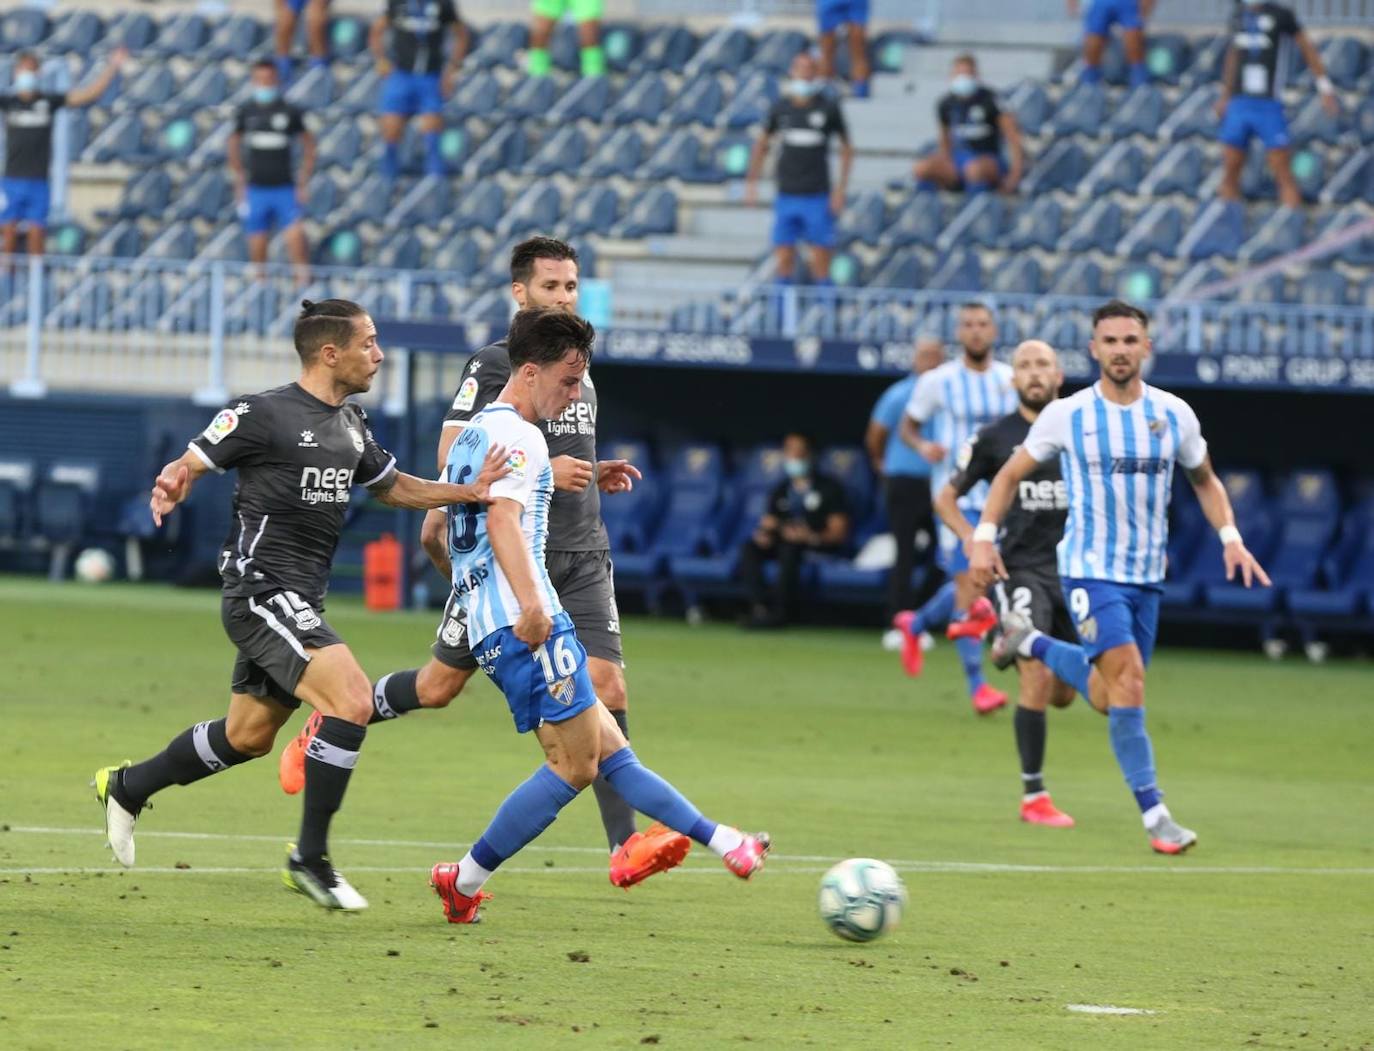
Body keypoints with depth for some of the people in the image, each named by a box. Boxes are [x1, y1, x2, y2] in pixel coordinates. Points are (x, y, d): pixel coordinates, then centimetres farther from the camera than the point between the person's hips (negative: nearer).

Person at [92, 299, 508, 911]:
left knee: (249, 735, 17)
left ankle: (127, 788, 38)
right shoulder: (263, 414, -12)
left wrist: (464, 491, 9)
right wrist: (170, 487, -32)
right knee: (351, 701, -22)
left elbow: (393, 487, 25)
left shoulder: (351, 426, 13)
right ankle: (311, 858, -13)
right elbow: (189, 464, -8)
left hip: (299, 603, 9)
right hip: (262, 590, -9)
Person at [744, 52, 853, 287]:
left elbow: (846, 148, 7)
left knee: (821, 260, -5)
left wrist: (841, 188, -1)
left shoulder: (829, 108, -2)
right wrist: (751, 182, 13)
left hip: (818, 196, -2)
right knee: (784, 258, 0)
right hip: (787, 195, 2)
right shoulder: (780, 108, 5)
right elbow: (762, 143, 19)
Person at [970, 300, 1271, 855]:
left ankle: (1032, 646, 41)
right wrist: (984, 537, -6)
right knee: (1128, 680, -20)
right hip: (1091, 570, -4)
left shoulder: (1175, 414, 1)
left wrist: (1230, 537, 3)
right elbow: (1010, 475, 6)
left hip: (1147, 575, 4)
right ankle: (1155, 814, -18)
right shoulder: (1067, 415, -6)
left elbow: (1204, 480, 16)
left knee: (1109, 694, 12)